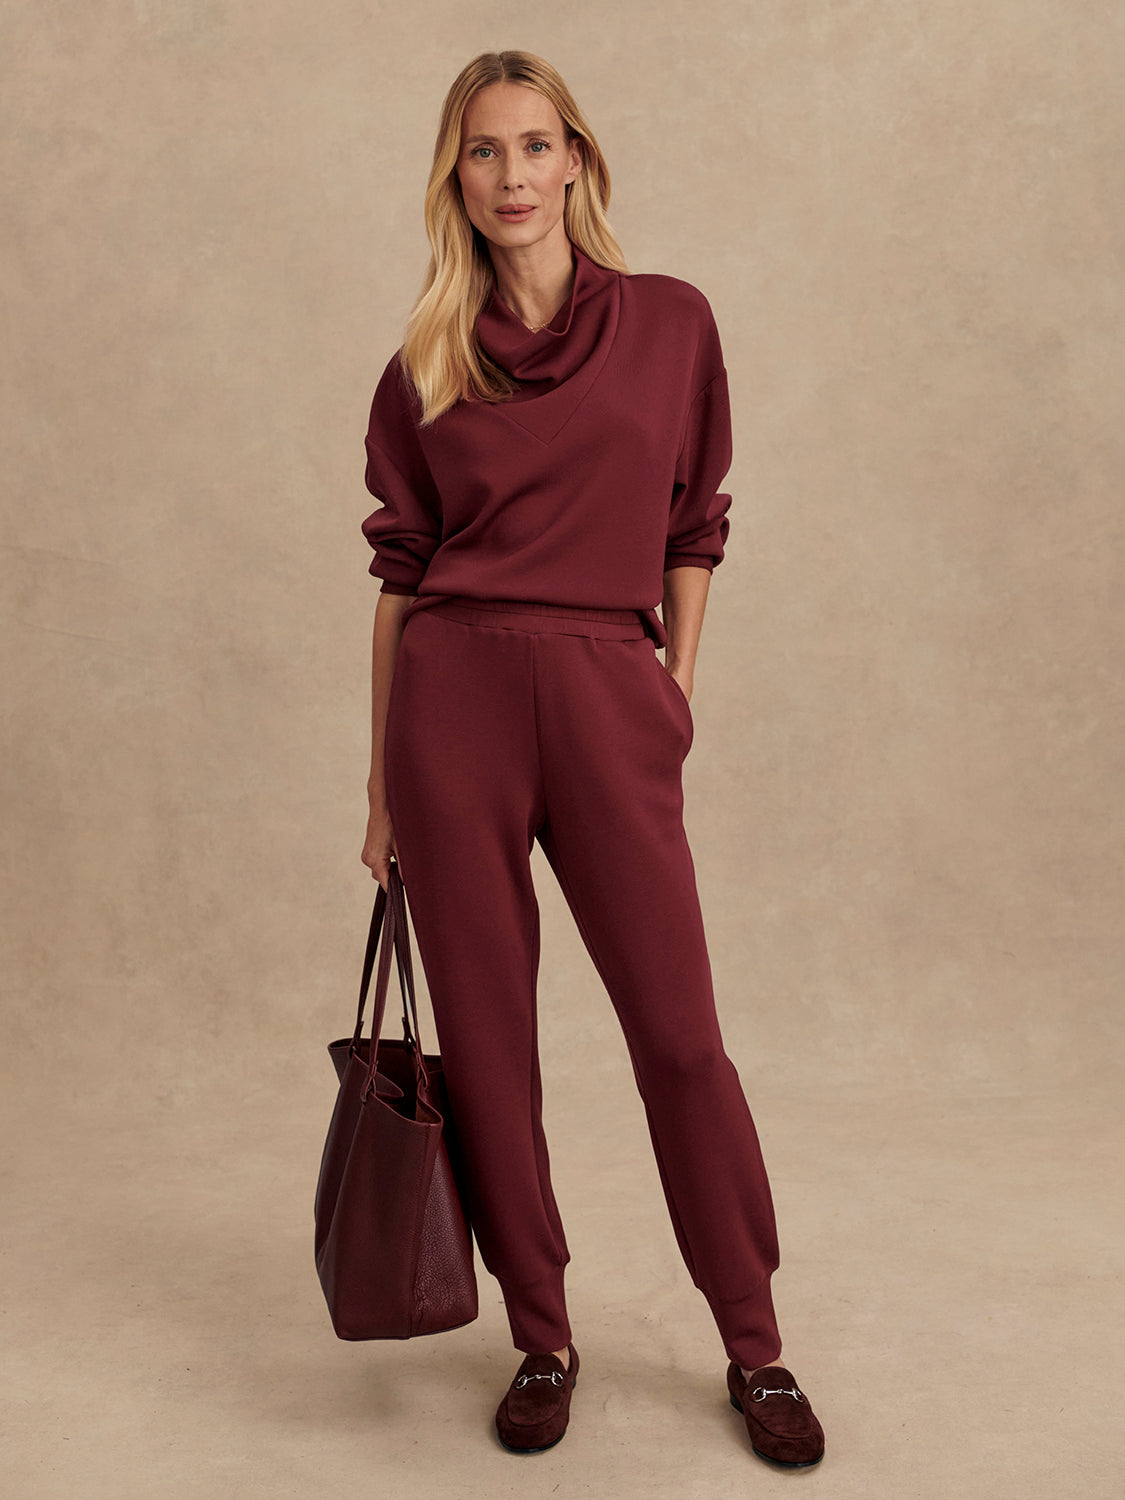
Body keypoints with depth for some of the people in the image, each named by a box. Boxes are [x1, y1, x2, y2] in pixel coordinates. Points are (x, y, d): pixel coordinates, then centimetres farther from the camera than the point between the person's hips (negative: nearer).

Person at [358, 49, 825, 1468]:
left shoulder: (670, 324, 7)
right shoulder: (424, 367, 8)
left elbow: (692, 528, 12)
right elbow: (401, 572, 8)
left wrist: (676, 685, 5)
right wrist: (382, 782, 7)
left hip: (609, 699, -1)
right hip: (454, 701, 1)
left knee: (678, 1031, 1)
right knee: (485, 1033, 6)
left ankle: (755, 1348, 20)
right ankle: (541, 1342, 25)